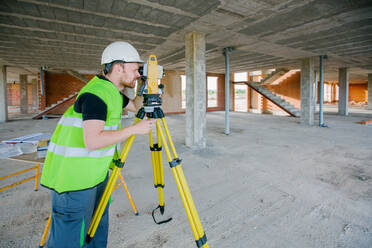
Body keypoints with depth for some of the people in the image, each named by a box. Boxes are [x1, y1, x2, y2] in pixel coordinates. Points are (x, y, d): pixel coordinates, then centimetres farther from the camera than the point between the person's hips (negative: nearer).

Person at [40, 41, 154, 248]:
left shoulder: (112, 91, 8)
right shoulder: (96, 93, -22)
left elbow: (136, 107, 23)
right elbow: (92, 141, -30)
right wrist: (134, 129, -25)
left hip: (96, 172, 10)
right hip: (75, 177, -9)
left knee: (98, 228, 22)